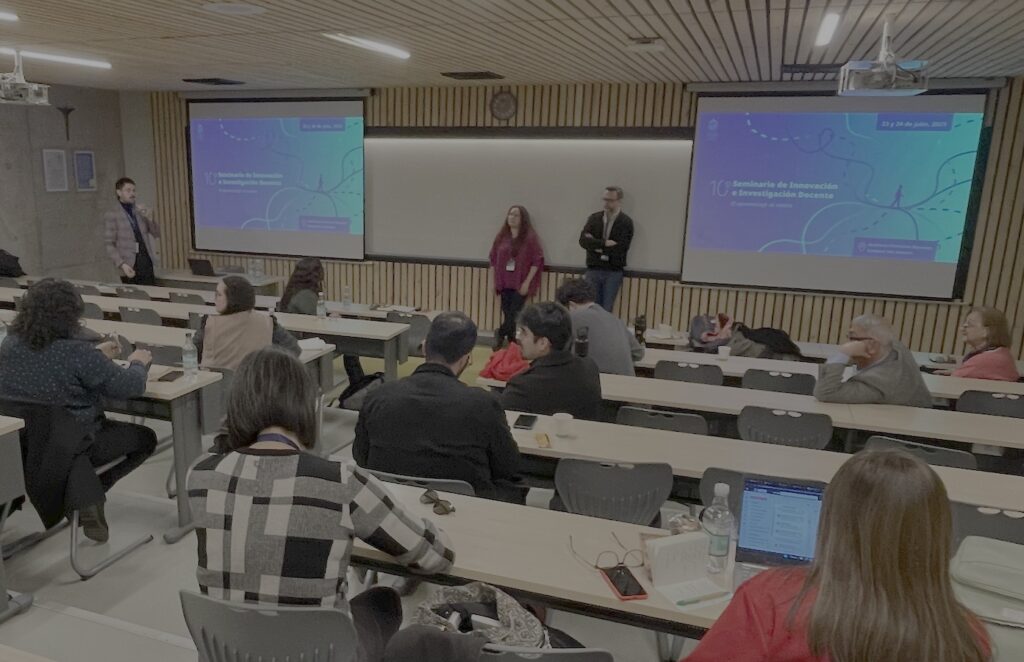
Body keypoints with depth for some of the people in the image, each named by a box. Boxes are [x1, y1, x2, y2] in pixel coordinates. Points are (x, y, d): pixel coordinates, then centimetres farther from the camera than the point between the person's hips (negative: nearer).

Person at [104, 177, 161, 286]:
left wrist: (150, 218, -5)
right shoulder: (111, 216, 1)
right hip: (130, 267, -4)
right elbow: (110, 245, -2)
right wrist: (122, 264, -16)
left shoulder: (141, 211, 14)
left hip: (147, 264, 4)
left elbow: (156, 234, 13)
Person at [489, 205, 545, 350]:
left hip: (521, 284, -4)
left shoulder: (530, 237, -6)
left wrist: (527, 282, -12)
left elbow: (537, 261, -8)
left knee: (515, 315, -5)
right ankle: (511, 341, 15)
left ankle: (500, 334, 17)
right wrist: (494, 281, 7)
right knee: (507, 314, 4)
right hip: (504, 283, 4)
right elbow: (493, 259, 12)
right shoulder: (501, 236, 7)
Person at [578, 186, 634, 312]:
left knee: (606, 310, 1)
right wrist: (604, 244, -19)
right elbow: (583, 240, -8)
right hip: (593, 270, 3)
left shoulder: (626, 222, -5)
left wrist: (595, 245, -10)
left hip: (613, 273, -3)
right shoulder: (594, 218, 5)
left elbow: (620, 248, -16)